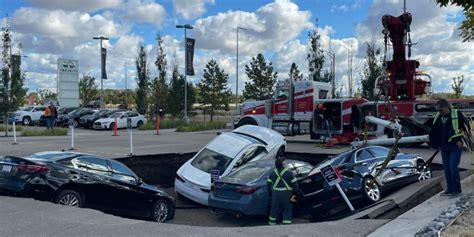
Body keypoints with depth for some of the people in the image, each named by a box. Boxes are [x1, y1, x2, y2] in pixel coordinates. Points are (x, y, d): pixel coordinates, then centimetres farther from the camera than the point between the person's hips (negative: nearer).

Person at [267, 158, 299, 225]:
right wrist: (295, 193, 5)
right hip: (286, 194, -3)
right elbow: (294, 184, -6)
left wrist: (270, 193, 18)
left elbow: (268, 184, 7)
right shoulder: (289, 173, -8)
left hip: (275, 194, 3)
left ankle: (271, 223, 29)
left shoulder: (272, 174, 1)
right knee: (287, 210, 6)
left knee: (274, 209, 16)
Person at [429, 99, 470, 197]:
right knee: (446, 167, 8)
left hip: (456, 145, -6)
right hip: (444, 146, 6)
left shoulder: (457, 114, -8)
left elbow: (466, 126, -6)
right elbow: (433, 132, 16)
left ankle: (457, 189, 1)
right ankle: (450, 189, 17)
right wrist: (436, 144, 11)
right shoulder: (438, 117, 7)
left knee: (453, 166, -11)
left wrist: (460, 140, -10)